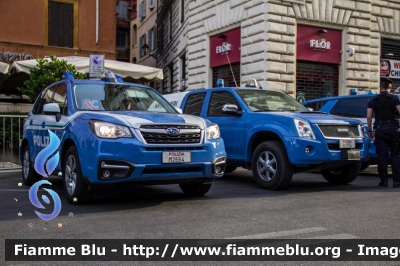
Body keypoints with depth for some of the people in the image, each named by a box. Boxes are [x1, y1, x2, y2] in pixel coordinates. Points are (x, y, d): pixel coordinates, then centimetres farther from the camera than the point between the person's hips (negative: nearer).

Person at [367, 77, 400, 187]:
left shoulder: (373, 100, 6)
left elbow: (369, 117, -1)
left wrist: (370, 131, 8)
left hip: (379, 130, 1)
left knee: (382, 156, 3)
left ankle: (384, 181, 4)